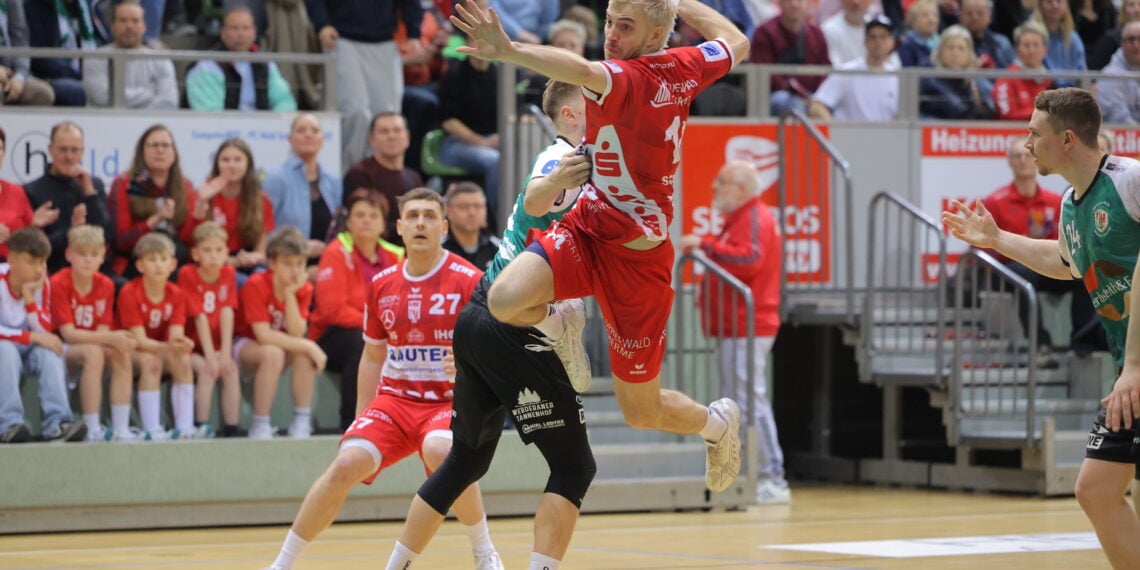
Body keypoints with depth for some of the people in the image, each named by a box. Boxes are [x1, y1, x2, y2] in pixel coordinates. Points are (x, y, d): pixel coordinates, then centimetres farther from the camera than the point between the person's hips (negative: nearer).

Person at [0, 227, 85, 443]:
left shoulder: (41, 283, -4)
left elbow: (45, 332, -10)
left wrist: (29, 297, -22)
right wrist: (32, 337, -30)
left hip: (27, 352, 4)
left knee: (49, 351, -26)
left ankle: (57, 422, -35)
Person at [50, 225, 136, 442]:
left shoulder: (106, 285, 1)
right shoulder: (59, 284, -15)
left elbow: (102, 331, -3)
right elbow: (68, 333, -21)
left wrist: (118, 339, -28)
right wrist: (110, 338, -30)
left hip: (94, 344, 5)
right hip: (61, 351, -5)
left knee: (122, 354, -24)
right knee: (93, 352, -35)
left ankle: (121, 430, -28)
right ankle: (93, 430, -36)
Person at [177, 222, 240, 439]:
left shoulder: (228, 273, -3)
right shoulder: (188, 274, -14)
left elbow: (227, 313, -11)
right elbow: (200, 316, -19)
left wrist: (225, 353, -19)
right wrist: (210, 356, -23)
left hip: (218, 345, 3)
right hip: (192, 346, -3)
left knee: (230, 369, -22)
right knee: (207, 369, -28)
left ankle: (231, 429, -20)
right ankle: (201, 427, -26)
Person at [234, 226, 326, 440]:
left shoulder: (304, 288, -9)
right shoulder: (256, 286, -24)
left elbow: (297, 334, -20)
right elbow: (264, 335, -31)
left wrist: (290, 294, -29)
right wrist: (308, 346, -32)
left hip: (279, 343, 5)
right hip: (244, 344, -5)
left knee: (304, 354, -27)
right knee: (273, 353, -37)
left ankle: (301, 422, -20)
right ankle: (260, 426, -30)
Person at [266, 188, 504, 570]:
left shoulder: (468, 281, -7)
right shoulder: (382, 285, 8)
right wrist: (360, 419, 16)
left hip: (449, 400, -4)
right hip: (394, 398, 4)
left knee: (441, 451, -36)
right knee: (348, 463, -20)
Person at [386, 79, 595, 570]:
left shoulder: (565, 159, 16)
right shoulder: (563, 157, -11)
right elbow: (534, 199, -36)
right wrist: (555, 181, -57)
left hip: (479, 319, 10)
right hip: (513, 330, -10)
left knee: (466, 460, 21)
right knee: (573, 466, -8)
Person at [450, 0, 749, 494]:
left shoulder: (629, 77, -23)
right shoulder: (685, 67, -1)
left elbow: (581, 70, -48)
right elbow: (736, 43, 19)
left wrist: (507, 50, -62)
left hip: (637, 259, -7)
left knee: (641, 412, 9)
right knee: (505, 300, -22)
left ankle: (717, 422, 39)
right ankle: (560, 326, 10)